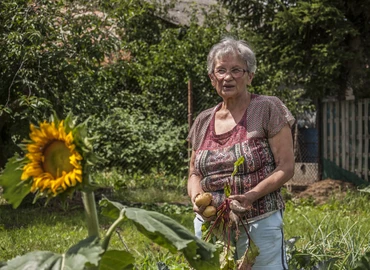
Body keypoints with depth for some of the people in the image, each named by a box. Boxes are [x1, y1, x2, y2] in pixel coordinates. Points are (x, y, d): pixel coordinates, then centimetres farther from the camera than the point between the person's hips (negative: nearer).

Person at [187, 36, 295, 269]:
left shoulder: (268, 109, -3)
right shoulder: (203, 121, 11)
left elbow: (286, 167, -6)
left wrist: (251, 196, -20)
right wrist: (197, 198, -5)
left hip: (258, 223, -4)